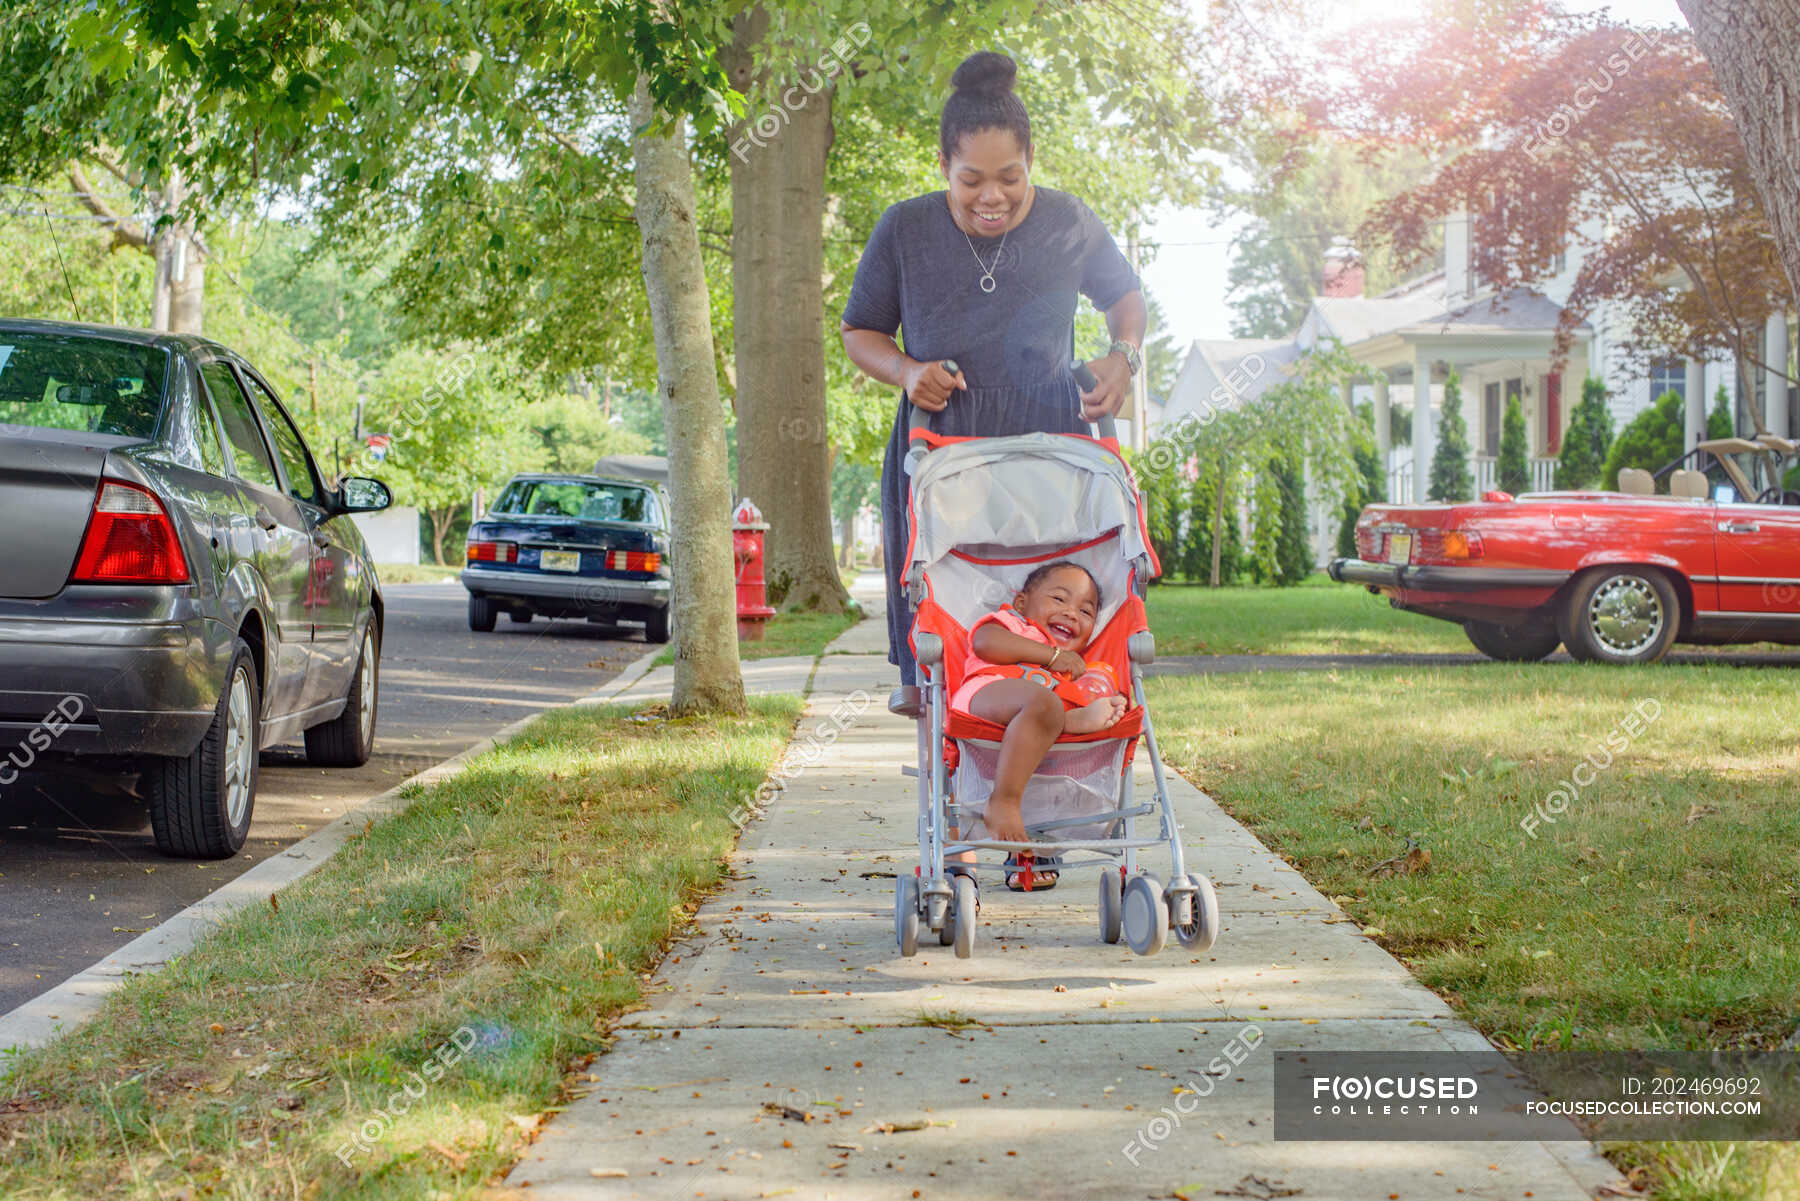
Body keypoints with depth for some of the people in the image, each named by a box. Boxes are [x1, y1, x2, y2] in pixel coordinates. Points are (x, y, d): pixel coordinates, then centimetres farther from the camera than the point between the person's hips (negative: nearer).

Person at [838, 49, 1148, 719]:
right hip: (939, 440, 0)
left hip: (1049, 437, 0)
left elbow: (1126, 297, 19)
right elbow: (859, 333, 11)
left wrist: (1123, 356, -1)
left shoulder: (1070, 225, 0)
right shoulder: (904, 231, -2)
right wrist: (906, 371, -9)